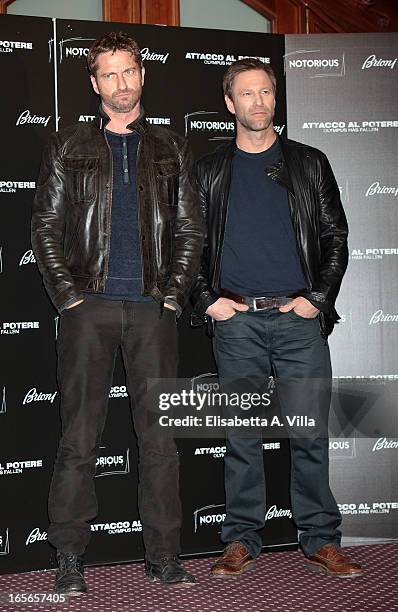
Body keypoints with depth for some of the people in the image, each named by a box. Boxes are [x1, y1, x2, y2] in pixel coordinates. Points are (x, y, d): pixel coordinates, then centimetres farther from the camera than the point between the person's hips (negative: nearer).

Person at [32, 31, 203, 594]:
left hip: (153, 309, 1)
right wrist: (69, 293, -4)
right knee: (79, 437, -1)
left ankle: (164, 555, 11)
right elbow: (45, 226, 7)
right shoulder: (68, 147, 12)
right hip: (90, 306, -1)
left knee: (160, 436, 2)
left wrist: (174, 294, 0)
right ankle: (70, 558, 9)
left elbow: (190, 230, 12)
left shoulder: (171, 149, 16)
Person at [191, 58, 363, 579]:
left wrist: (318, 298, -2)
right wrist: (207, 299, -1)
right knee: (242, 436, 4)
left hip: (299, 318, 0)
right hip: (235, 321, 0)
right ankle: (242, 540, 15)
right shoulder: (209, 171, 12)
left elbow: (336, 237, 9)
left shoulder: (309, 163, 12)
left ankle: (321, 540, 14)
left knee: (309, 434, 0)